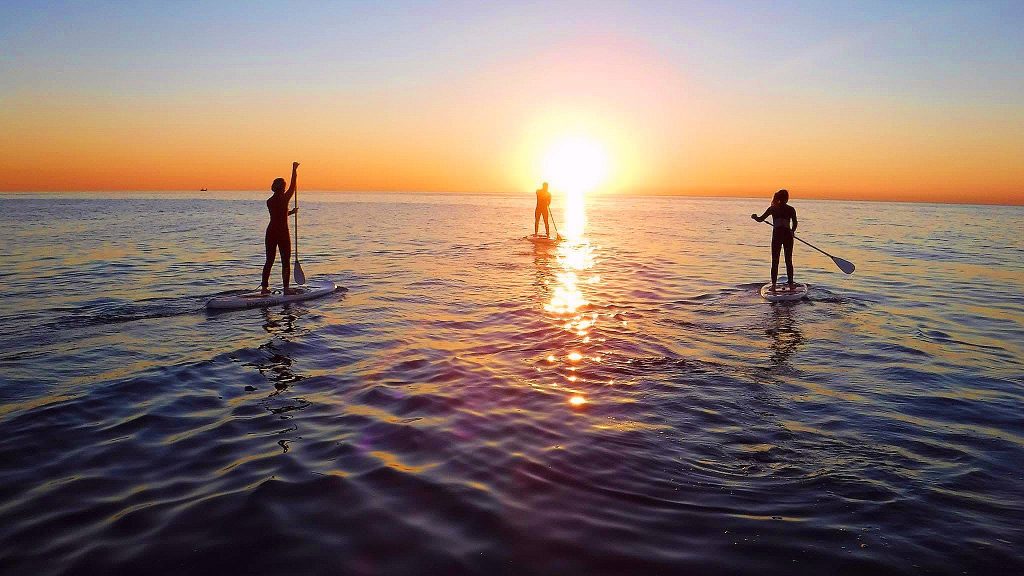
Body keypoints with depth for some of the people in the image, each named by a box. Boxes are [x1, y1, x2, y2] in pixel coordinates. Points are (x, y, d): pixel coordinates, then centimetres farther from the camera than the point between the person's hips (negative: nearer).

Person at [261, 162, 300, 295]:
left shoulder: (269, 202, 5)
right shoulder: (285, 199, -11)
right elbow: (292, 187, 0)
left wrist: (290, 212, 30)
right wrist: (294, 170, 7)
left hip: (271, 232, 5)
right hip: (283, 233, -5)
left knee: (269, 261, 11)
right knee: (286, 262, 3)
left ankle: (265, 287, 12)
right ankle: (286, 288, 2)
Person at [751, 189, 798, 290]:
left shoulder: (773, 208, 3)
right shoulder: (791, 209, 2)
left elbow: (760, 219, 4)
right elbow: (795, 223, -4)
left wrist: (754, 217, 25)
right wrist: (792, 231, 15)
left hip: (777, 235, 0)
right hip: (787, 235, 0)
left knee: (775, 261, 6)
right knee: (789, 261, 9)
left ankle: (773, 284, 1)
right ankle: (791, 285, 9)